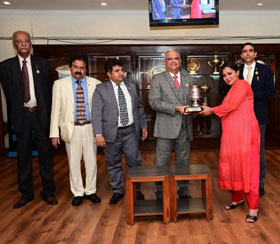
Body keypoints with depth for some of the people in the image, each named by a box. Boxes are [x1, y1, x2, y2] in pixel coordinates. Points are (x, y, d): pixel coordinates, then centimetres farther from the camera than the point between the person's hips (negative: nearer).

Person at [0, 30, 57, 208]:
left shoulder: (43, 63, 4)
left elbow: (49, 89, 5)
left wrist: (47, 112, 1)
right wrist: (16, 113, 3)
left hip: (41, 113, 0)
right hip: (22, 115, 0)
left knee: (45, 153, 6)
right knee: (23, 155, 8)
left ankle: (48, 192, 18)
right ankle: (26, 193, 22)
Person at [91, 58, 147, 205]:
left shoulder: (131, 87, 10)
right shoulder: (101, 89, -3)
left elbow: (139, 108, 17)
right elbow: (96, 113, -8)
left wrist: (143, 126, 15)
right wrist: (99, 134, -16)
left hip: (130, 132, 3)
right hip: (112, 133, -2)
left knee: (134, 162, 7)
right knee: (113, 165, 9)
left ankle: (136, 190, 25)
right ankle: (118, 191, 26)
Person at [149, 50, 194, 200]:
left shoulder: (189, 79, 15)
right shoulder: (158, 79, 2)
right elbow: (154, 102, -8)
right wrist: (176, 108, -16)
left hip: (184, 127, 4)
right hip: (166, 128, -3)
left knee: (183, 162, 12)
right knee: (162, 163, 3)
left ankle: (183, 191, 24)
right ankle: (160, 192, 16)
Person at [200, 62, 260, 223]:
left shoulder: (242, 85, -4)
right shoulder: (232, 89, 23)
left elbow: (231, 106, -13)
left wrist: (212, 110, -3)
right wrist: (210, 111, 7)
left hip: (245, 133, -8)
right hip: (232, 134, 8)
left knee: (247, 167, -7)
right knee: (232, 166, 8)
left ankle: (253, 207, -1)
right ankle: (238, 198, 24)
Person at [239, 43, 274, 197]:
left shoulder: (265, 70, 3)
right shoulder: (238, 71, 10)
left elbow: (270, 92, -5)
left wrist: (251, 94, -15)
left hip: (258, 116, -2)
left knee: (259, 150, 4)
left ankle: (260, 184, 13)